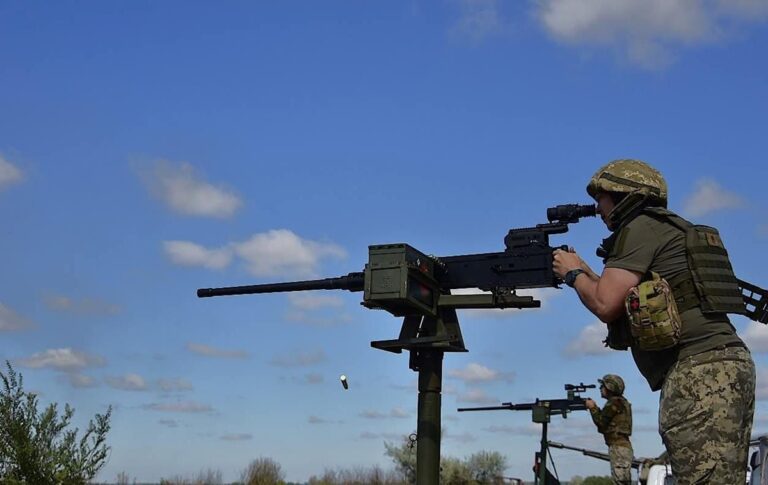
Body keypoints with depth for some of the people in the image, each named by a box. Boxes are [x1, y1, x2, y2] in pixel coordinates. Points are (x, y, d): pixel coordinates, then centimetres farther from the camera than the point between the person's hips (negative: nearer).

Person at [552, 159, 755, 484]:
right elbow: (625, 305, 33)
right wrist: (585, 272, 30)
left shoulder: (641, 227, -2)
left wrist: (573, 274, 8)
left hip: (698, 370, -10)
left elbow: (606, 304, -11)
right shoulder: (672, 232, 28)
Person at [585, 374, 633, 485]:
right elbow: (605, 420, 23)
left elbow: (601, 422, -10)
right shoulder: (620, 402, 20)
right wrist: (595, 407, 14)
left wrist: (592, 408, 3)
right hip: (621, 446, 10)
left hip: (618, 447, -10)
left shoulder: (615, 402, -10)